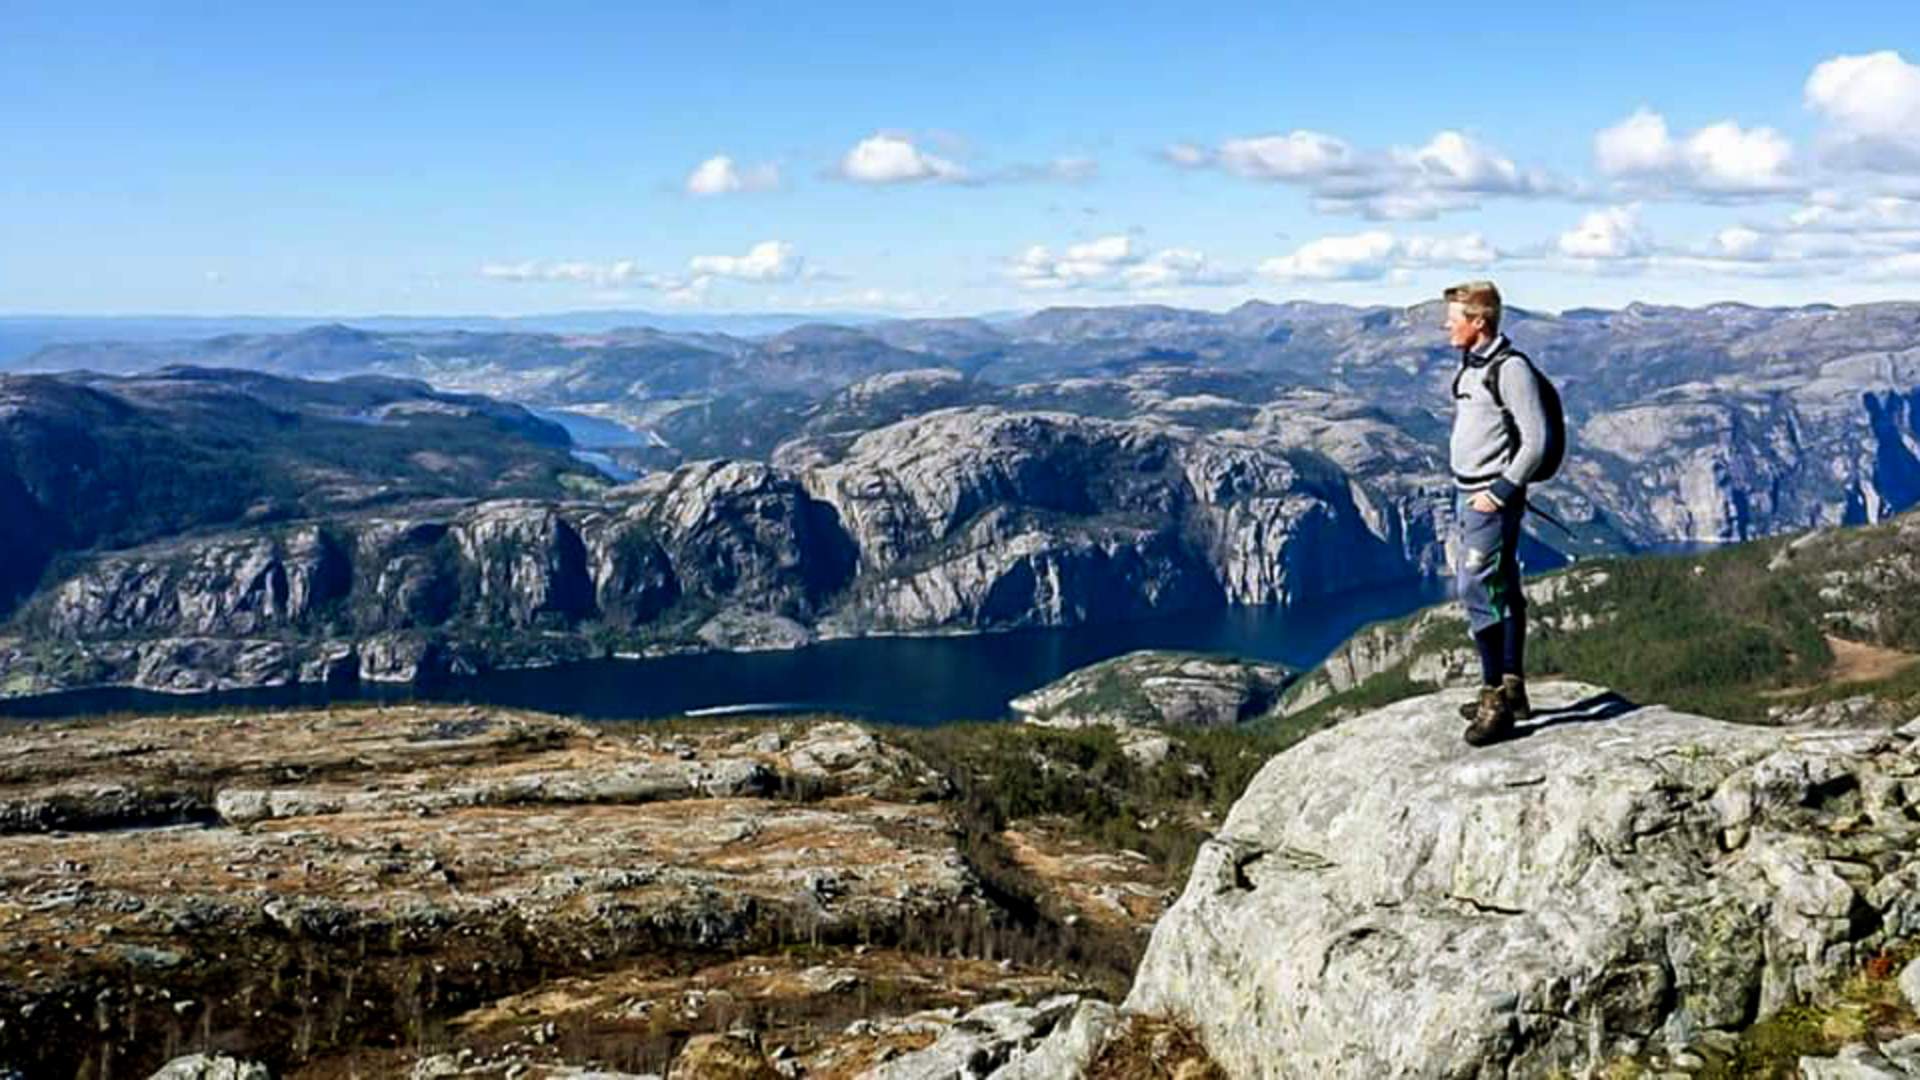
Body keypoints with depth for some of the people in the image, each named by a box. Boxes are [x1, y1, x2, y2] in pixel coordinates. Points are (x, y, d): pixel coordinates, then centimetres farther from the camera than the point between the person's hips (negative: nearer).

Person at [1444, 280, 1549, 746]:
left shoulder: (1511, 368, -15)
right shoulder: (1470, 366, 14)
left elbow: (1536, 440, -18)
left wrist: (1500, 492, -18)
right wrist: (1464, 496, 17)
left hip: (1494, 501, -9)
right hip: (1467, 496, 9)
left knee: (1478, 591, -13)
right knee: (1500, 593, 14)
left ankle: (1496, 701, -8)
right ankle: (1511, 690, 22)